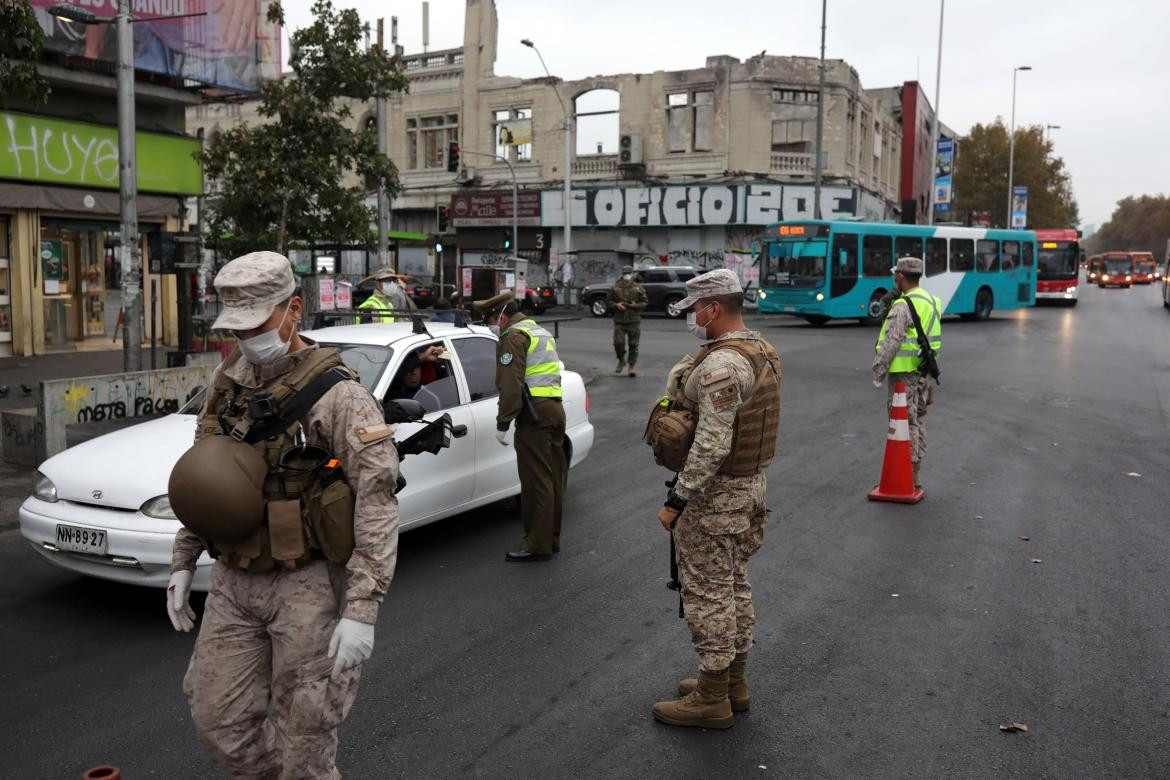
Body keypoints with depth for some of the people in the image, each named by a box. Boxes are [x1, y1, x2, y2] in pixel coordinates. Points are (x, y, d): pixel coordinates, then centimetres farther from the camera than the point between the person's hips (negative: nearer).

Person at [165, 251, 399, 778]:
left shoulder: (336, 394, -16)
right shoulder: (228, 380, 5)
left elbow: (378, 503, -20)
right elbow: (199, 477, 16)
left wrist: (361, 611, -23)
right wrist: (182, 562, 15)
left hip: (307, 583, -6)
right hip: (233, 583, 6)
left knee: (303, 735, 4)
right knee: (220, 724, 10)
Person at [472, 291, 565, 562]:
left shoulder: (513, 336, -8)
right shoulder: (540, 332, 23)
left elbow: (511, 385, -17)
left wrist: (502, 423, -12)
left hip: (534, 415, -10)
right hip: (555, 409, 10)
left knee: (536, 481, -6)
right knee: (552, 479, 13)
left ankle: (537, 545, -2)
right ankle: (551, 539, 22)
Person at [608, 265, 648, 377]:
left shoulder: (638, 288, 4)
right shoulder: (615, 288, 5)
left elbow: (645, 302, 5)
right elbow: (609, 302, 11)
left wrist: (635, 305, -12)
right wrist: (616, 305, -9)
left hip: (634, 321, 0)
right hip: (619, 321, 0)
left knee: (633, 344, 0)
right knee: (618, 343, -7)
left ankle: (632, 366, 12)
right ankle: (621, 361, 20)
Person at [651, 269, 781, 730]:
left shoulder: (721, 365, -25)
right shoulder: (761, 351, 7)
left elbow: (711, 445, -28)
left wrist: (676, 499, -22)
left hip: (715, 492, -10)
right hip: (751, 480, 10)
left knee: (708, 592, 1)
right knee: (733, 584, 19)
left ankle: (712, 700, 13)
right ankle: (734, 682, 31)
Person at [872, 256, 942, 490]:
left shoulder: (903, 306, -18)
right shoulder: (930, 302, 12)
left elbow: (891, 342, -22)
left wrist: (878, 371, -17)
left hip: (903, 373, -9)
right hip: (921, 371, 9)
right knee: (917, 421, 13)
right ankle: (915, 475, 20)